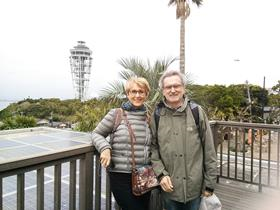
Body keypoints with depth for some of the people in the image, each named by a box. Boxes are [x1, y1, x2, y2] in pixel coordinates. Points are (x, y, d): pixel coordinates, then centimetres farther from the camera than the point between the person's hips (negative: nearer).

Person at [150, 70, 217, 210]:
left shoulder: (197, 112, -5)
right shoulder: (157, 116, -2)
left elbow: (209, 150, -3)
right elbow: (153, 147, 2)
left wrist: (210, 183, -2)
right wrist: (161, 174, -9)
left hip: (195, 186, -1)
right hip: (169, 187, 1)